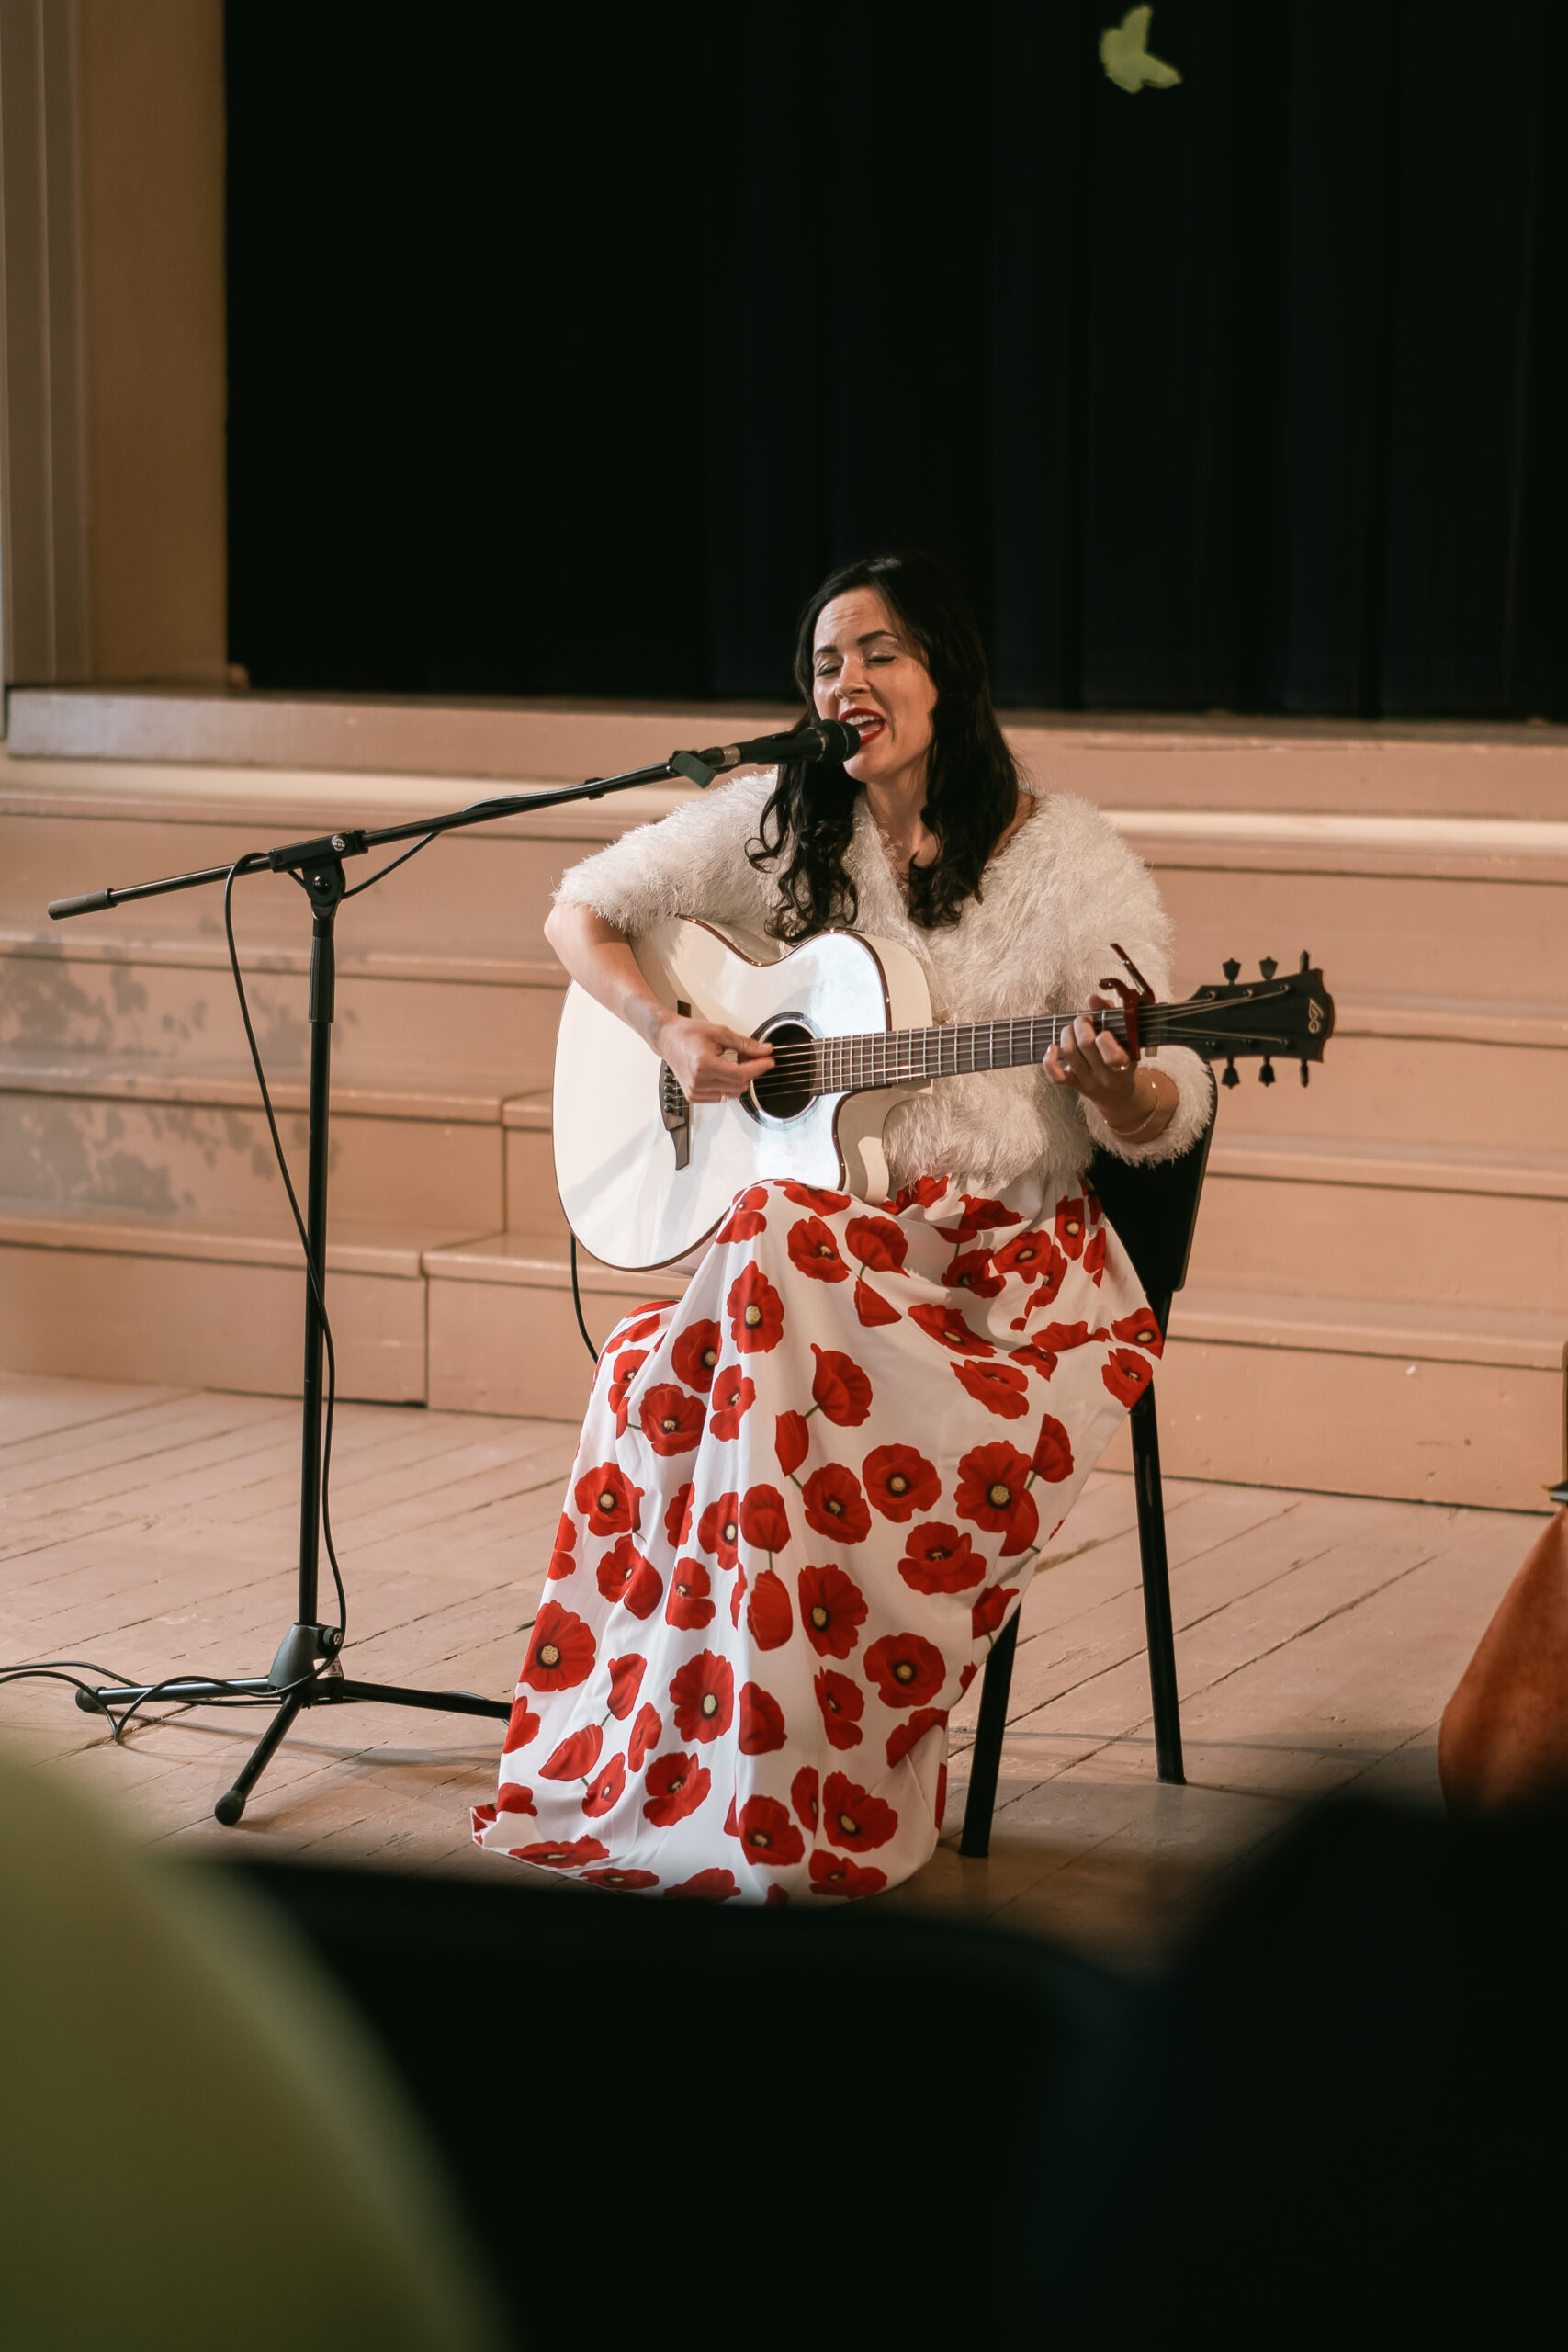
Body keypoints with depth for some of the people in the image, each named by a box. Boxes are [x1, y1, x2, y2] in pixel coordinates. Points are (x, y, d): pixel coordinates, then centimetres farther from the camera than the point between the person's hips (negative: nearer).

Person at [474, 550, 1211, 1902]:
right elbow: (583, 911, 15)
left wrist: (1115, 1086, -26)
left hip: (1011, 1248, -3)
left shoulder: (1073, 860, -2)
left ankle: (831, 1789, -20)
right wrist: (669, 1035, -2)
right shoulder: (783, 825, 7)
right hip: (820, 1220, 3)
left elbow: (1166, 1121, -2)